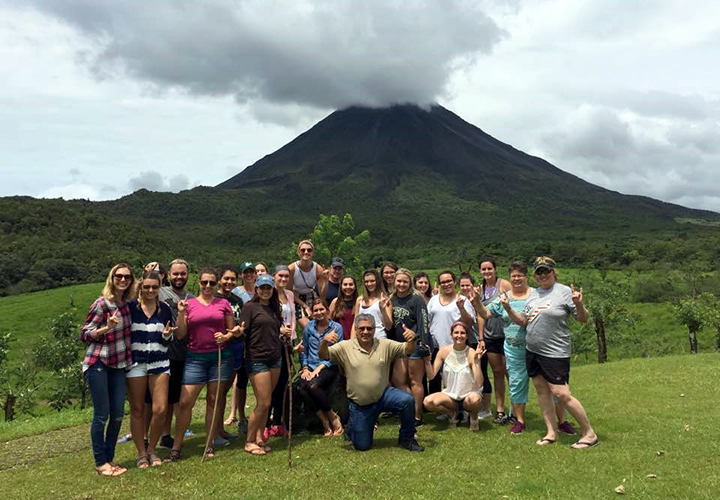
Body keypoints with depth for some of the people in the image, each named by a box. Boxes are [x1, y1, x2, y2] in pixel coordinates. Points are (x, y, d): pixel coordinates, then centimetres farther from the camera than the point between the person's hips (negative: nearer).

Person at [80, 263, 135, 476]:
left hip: (118, 364, 6)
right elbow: (84, 334, -10)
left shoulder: (126, 304, 7)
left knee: (117, 414, 8)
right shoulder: (102, 304, -13)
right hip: (98, 364, -6)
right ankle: (100, 463, 12)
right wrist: (107, 327, -26)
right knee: (102, 415, -1)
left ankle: (110, 459, 21)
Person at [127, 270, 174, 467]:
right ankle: (141, 453, 20)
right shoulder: (130, 307, -2)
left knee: (160, 409, -4)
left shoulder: (165, 309, 7)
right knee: (137, 410, 5)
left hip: (159, 363, 2)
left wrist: (167, 335, -10)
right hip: (136, 362, -2)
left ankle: (151, 449, 17)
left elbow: (167, 342, 11)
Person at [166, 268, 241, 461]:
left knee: (213, 400, 7)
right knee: (185, 402, -3)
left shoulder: (223, 304, 6)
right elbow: (180, 335, 1)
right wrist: (181, 313, -10)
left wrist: (227, 336, -9)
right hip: (195, 357, 0)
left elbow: (233, 330, 11)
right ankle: (176, 448, 9)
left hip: (220, 356, 1)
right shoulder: (189, 304, 5)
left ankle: (210, 445, 18)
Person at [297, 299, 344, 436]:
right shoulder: (309, 326, 11)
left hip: (328, 367, -4)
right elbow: (303, 349, 15)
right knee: (300, 387, -28)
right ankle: (325, 422, -15)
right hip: (310, 367, 4)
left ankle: (333, 418, -11)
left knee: (313, 385, -34)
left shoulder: (336, 327, 0)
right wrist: (305, 368, 1)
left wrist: (319, 368, -14)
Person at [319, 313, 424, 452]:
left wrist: (412, 339, -30)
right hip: (359, 405, -1)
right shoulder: (345, 347, -7)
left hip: (383, 395, 1)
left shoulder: (385, 345, -4)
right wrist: (324, 341, -35)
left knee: (407, 400, -27)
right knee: (362, 446, 3)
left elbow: (408, 350, -7)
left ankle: (406, 439, -4)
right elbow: (323, 355, -13)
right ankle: (351, 428, 39)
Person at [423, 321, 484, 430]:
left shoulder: (471, 353, -14)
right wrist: (427, 360, -21)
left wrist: (477, 362, -30)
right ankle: (452, 413, 7)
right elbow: (431, 376, -7)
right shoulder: (444, 351, -6)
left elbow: (479, 384, -22)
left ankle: (473, 419, 0)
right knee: (427, 402, -25)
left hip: (468, 395, -2)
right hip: (449, 395, 2)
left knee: (474, 399, -37)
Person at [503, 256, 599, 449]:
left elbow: (583, 319, -7)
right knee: (542, 391, 10)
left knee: (561, 394, -8)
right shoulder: (533, 294, 11)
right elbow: (523, 321, 14)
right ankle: (552, 433, 21)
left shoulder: (564, 291, -8)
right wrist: (508, 308, 1)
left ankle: (589, 434, 6)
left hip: (555, 352, -7)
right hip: (532, 351, 7)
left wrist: (578, 304, -26)